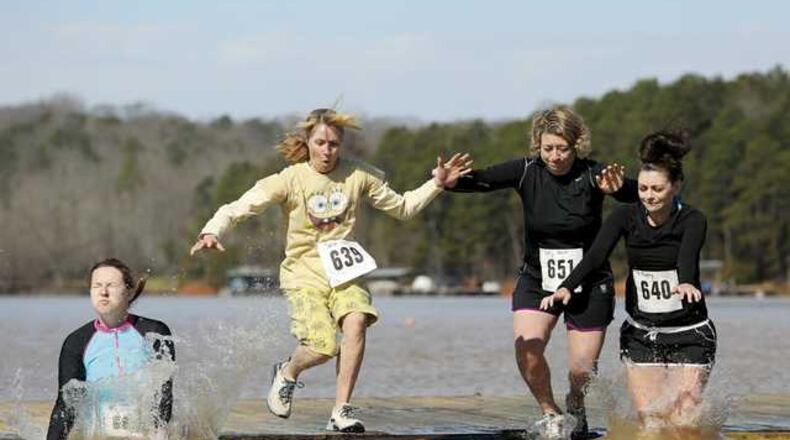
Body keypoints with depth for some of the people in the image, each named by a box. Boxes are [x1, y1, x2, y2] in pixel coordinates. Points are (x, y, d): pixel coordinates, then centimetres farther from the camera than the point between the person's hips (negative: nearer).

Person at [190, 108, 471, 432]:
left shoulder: (358, 175, 3)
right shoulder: (291, 180, -6)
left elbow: (402, 208, 16)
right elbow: (239, 208, -11)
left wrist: (437, 183, 3)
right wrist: (212, 232, -30)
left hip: (345, 272, 2)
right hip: (304, 274, -2)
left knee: (356, 323, -28)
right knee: (324, 347, -21)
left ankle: (341, 412, -18)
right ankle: (287, 373, 17)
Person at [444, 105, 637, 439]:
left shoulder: (592, 174, -15)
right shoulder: (527, 172, -9)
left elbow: (634, 194, -30)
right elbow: (482, 180, -19)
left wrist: (619, 188, -54)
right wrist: (452, 182, -41)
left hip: (589, 284, -1)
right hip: (537, 280, 1)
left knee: (582, 370, 0)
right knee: (527, 351, -20)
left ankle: (575, 403, 37)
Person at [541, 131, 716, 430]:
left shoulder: (692, 220, -12)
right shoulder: (626, 217, -4)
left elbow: (688, 255, -33)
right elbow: (596, 254, -20)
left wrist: (686, 283, -57)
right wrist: (567, 287, -38)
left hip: (689, 335, -3)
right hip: (640, 332, 3)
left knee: (684, 422, -9)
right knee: (649, 418, -3)